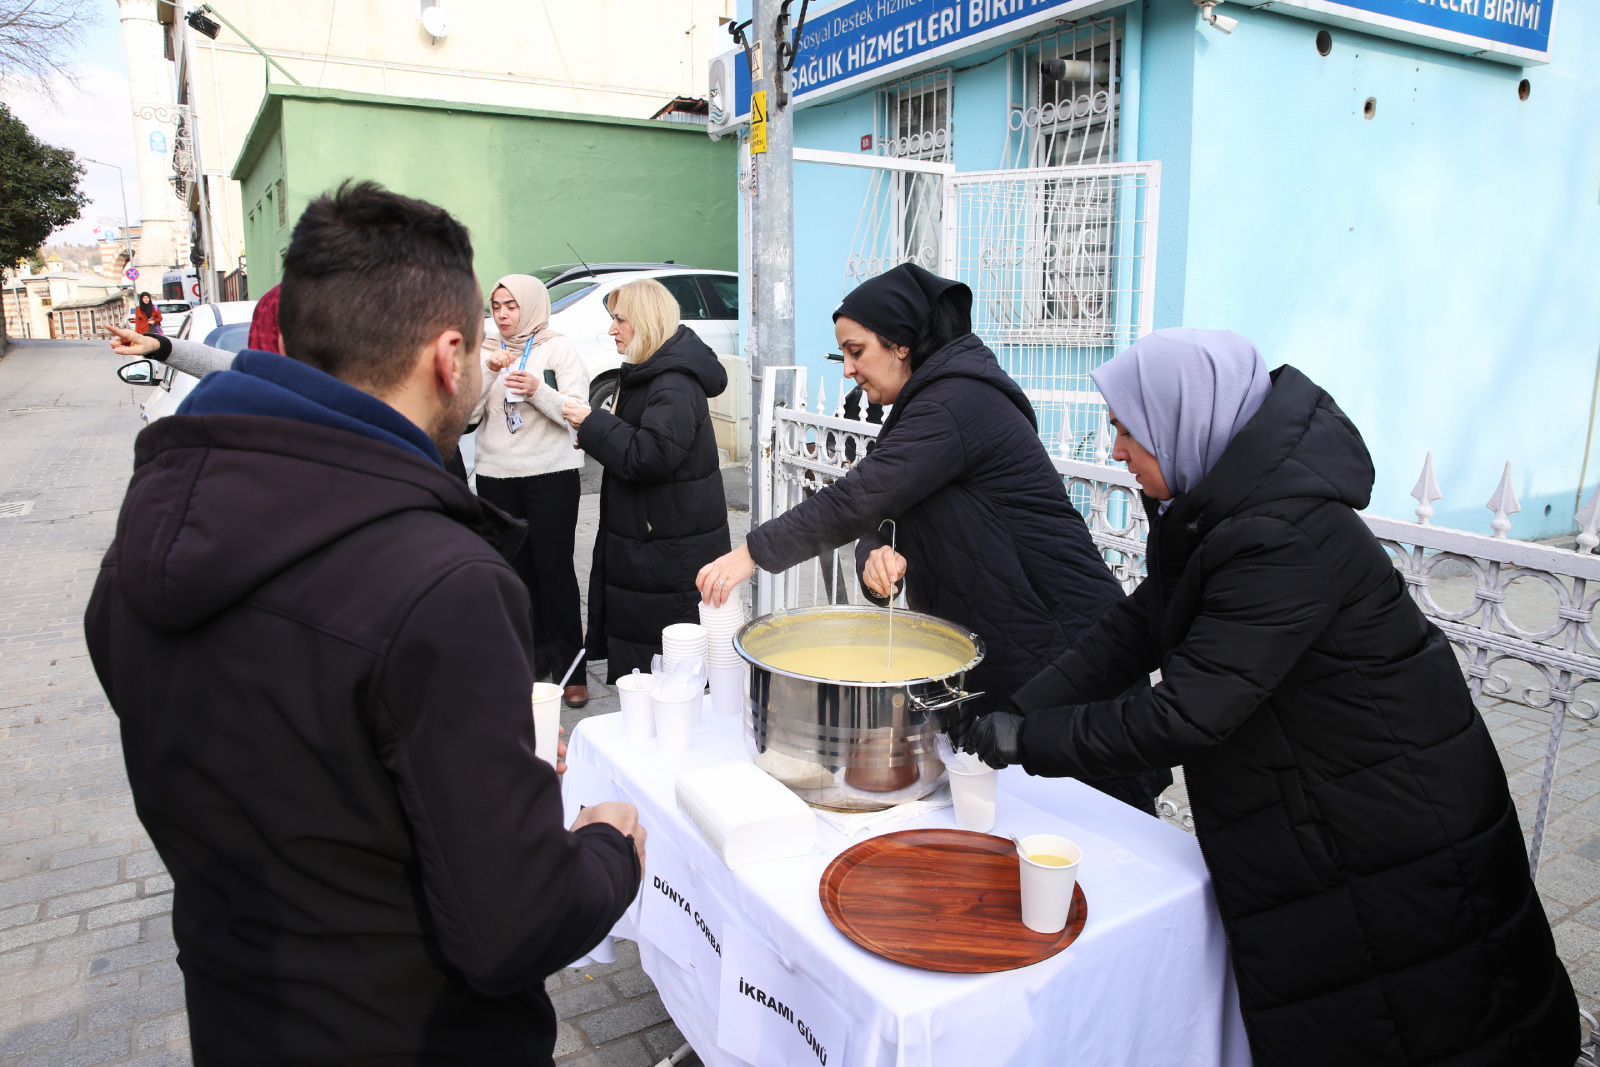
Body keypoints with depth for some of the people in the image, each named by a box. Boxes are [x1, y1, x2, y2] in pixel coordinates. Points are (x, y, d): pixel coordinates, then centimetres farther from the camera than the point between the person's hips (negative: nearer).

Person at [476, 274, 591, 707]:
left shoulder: (559, 348, 2)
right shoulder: (487, 351, 12)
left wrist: (537, 390, -23)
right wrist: (487, 371, -11)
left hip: (552, 474, -4)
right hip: (496, 474, 4)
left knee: (554, 565, -5)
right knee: (515, 567, 7)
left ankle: (569, 667, 2)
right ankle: (531, 655, 20)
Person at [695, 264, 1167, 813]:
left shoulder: (956, 403, -17)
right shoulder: (924, 406, 15)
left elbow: (854, 500, -21)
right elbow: (875, 513, 11)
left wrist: (753, 553, -13)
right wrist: (876, 556, -13)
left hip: (1062, 645, -10)